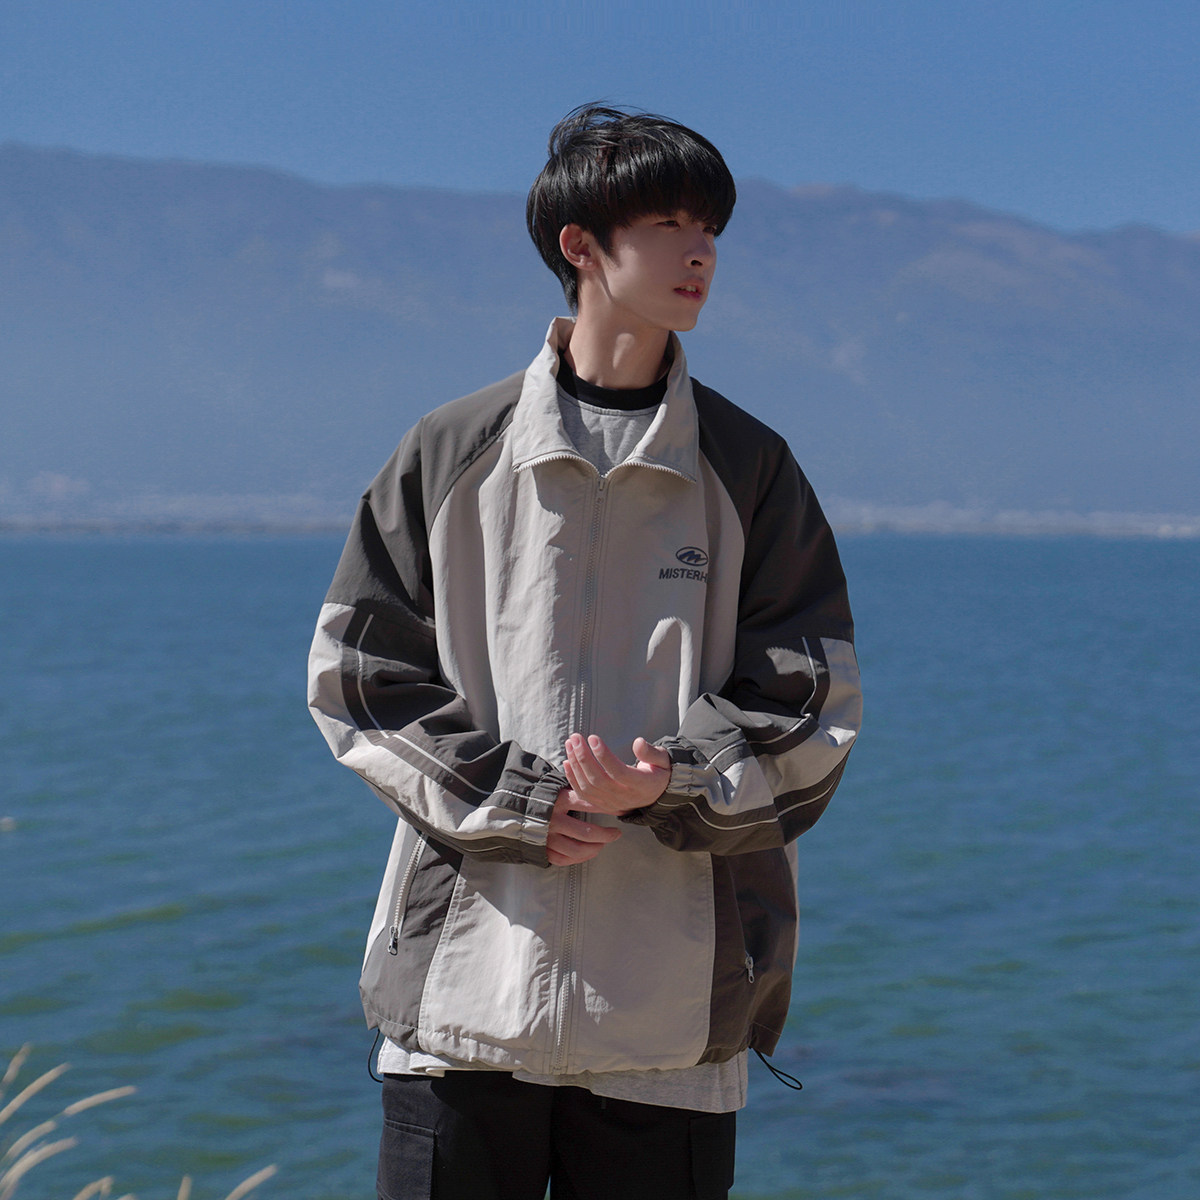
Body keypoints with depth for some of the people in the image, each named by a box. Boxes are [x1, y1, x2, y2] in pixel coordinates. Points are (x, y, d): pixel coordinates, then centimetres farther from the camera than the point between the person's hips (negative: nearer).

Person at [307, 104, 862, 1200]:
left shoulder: (748, 469, 8)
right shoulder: (452, 454, 6)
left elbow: (810, 705, 5)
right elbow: (360, 670, 4)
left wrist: (673, 784, -14)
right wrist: (514, 801, -8)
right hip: (465, 976, 0)